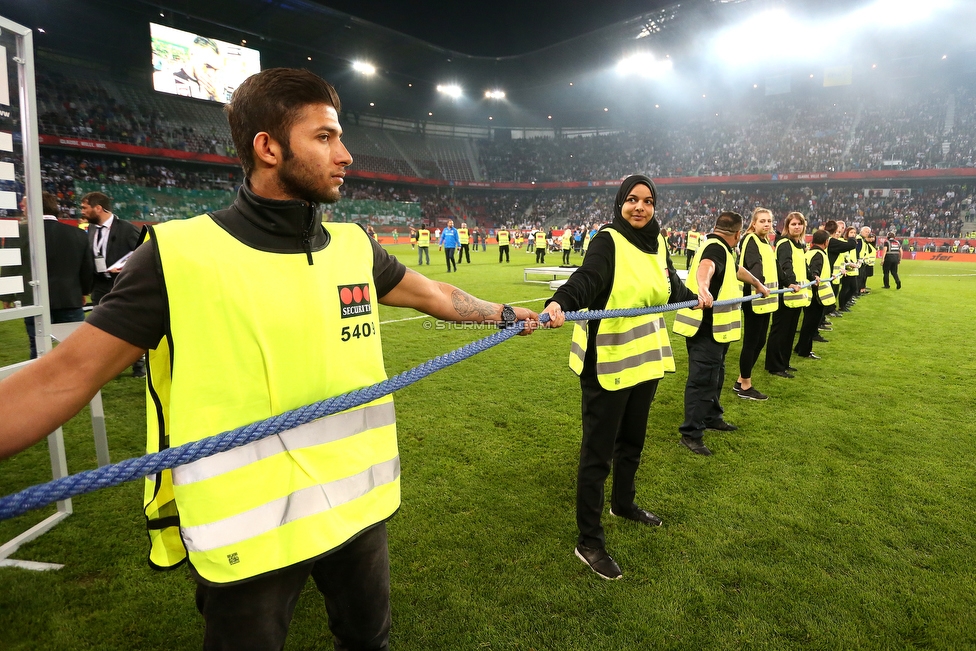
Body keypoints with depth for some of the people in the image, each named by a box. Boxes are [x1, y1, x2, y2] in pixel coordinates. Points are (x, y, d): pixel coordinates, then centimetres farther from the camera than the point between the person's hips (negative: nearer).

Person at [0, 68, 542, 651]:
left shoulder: (355, 247, 0)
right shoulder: (180, 254, -15)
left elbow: (431, 294, 14)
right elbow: (65, 377, -13)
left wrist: (508, 314, 24)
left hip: (360, 509, 5)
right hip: (247, 533, -4)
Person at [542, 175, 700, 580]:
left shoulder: (657, 243, 8)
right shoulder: (608, 241, -13)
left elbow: (670, 287, 25)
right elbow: (586, 279, -32)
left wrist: (695, 297, 39)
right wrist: (559, 303, -50)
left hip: (646, 358, 7)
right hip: (608, 362, -7)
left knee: (632, 440, 23)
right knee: (598, 451, 0)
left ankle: (623, 504, 47)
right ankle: (589, 541, 13)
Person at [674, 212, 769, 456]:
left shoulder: (718, 248, 17)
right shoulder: (715, 248, -16)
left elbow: (736, 269, 37)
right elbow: (705, 267, -41)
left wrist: (758, 284, 53)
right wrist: (703, 289, -62)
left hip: (714, 326, 11)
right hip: (705, 327, -11)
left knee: (715, 375, 22)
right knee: (702, 379, -8)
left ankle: (712, 417, 37)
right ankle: (691, 433, -3)